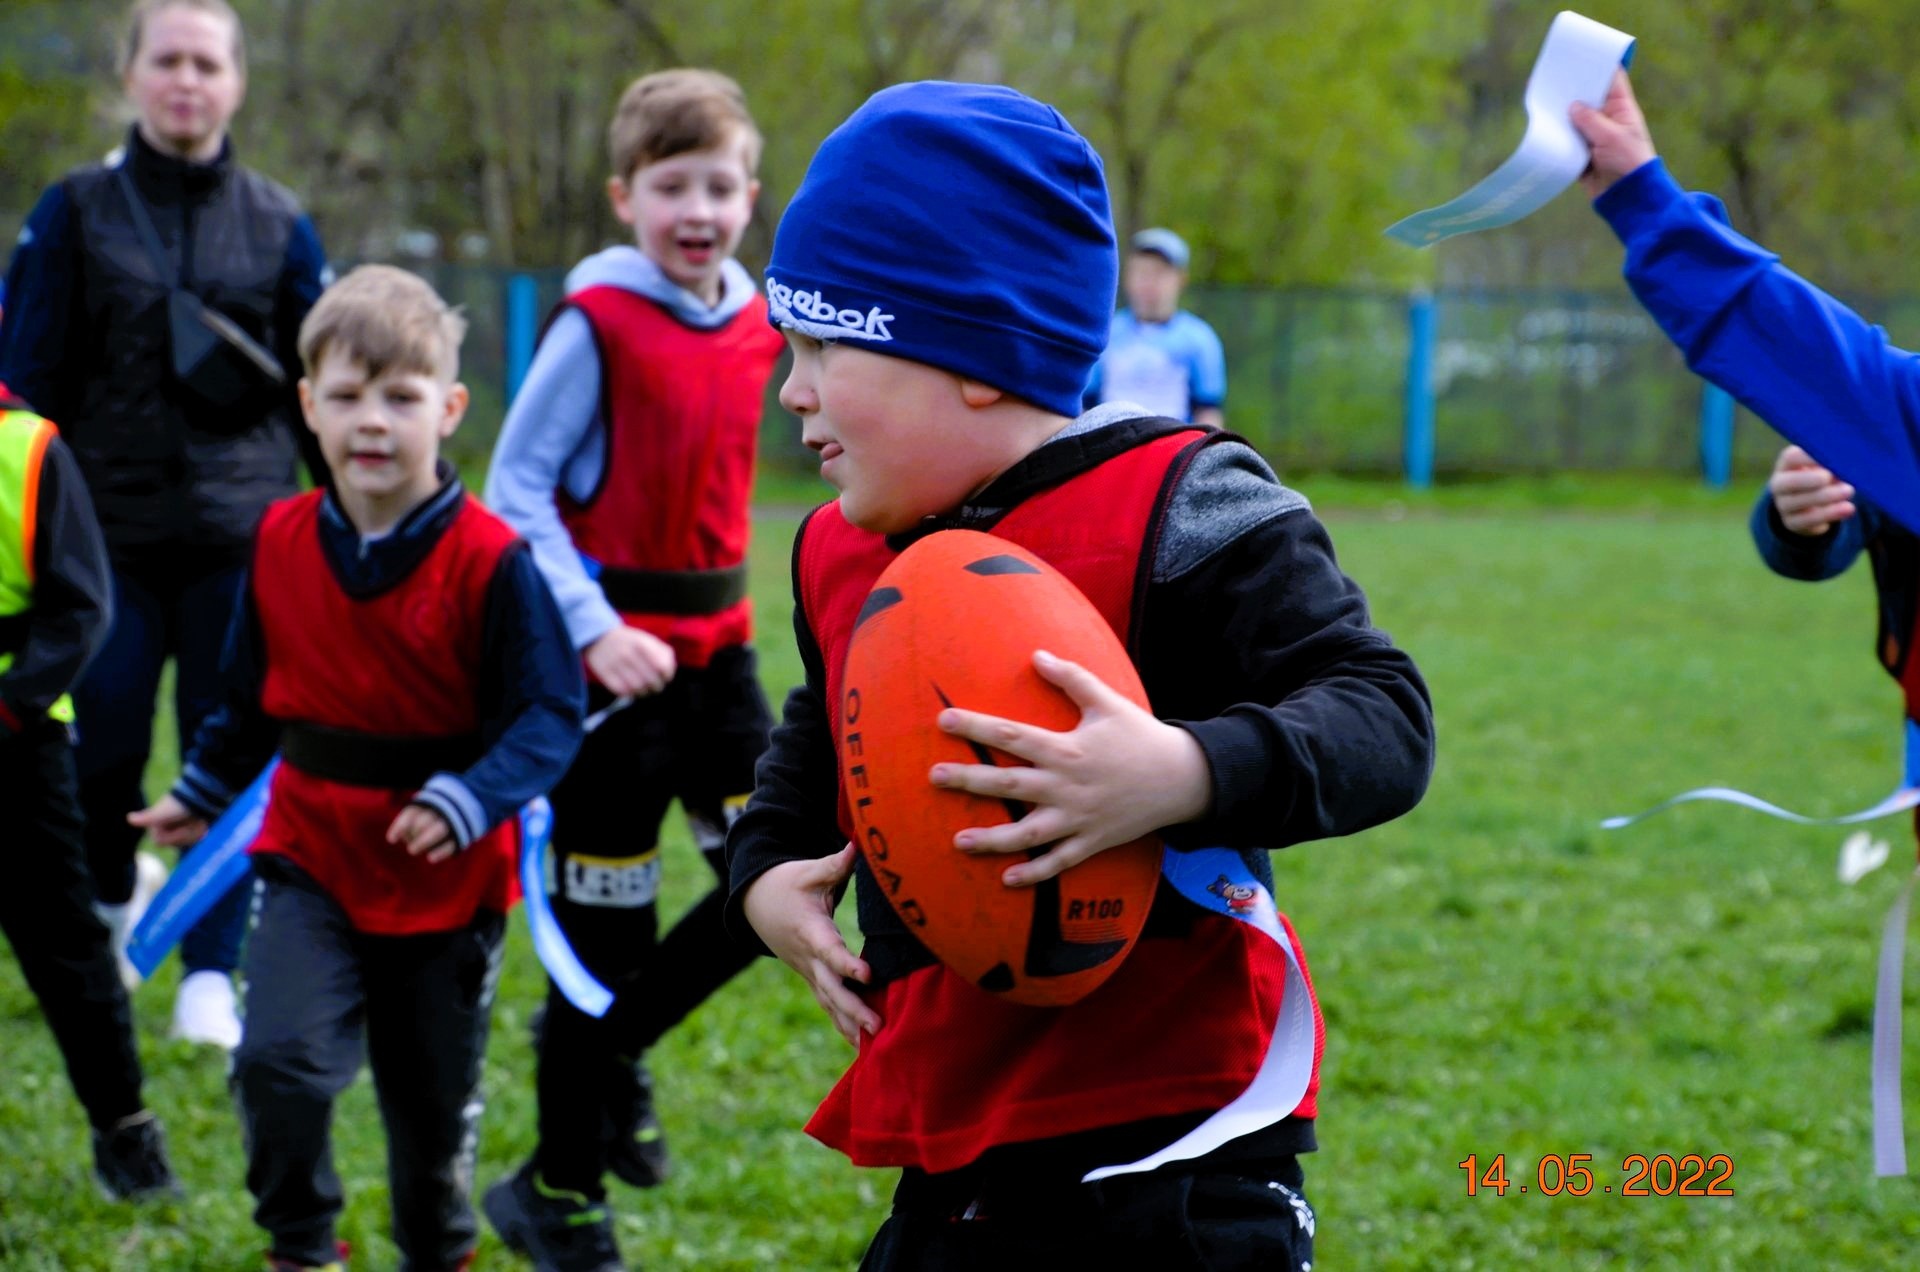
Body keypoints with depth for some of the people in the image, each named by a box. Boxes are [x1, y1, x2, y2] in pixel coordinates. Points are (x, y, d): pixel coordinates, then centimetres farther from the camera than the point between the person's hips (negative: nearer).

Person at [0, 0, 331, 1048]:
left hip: (241, 536, 1)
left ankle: (211, 977, 3)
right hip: (112, 532, 0)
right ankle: (110, 901, 32)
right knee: (102, 747, 2)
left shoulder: (279, 225, 7)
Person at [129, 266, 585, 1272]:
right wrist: (200, 792, 21)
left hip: (447, 882, -2)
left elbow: (551, 714, -17)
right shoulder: (280, 543, -3)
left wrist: (469, 800, -31)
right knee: (281, 1055, -19)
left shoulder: (491, 561, -17)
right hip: (312, 856, 2)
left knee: (433, 1104, 13)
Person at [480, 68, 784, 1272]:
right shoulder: (598, 325, -13)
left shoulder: (757, 325, 5)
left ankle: (614, 1039, 27)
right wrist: (593, 629, -20)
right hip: (614, 653, -6)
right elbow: (515, 487, -12)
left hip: (716, 643, 6)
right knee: (606, 924, 1)